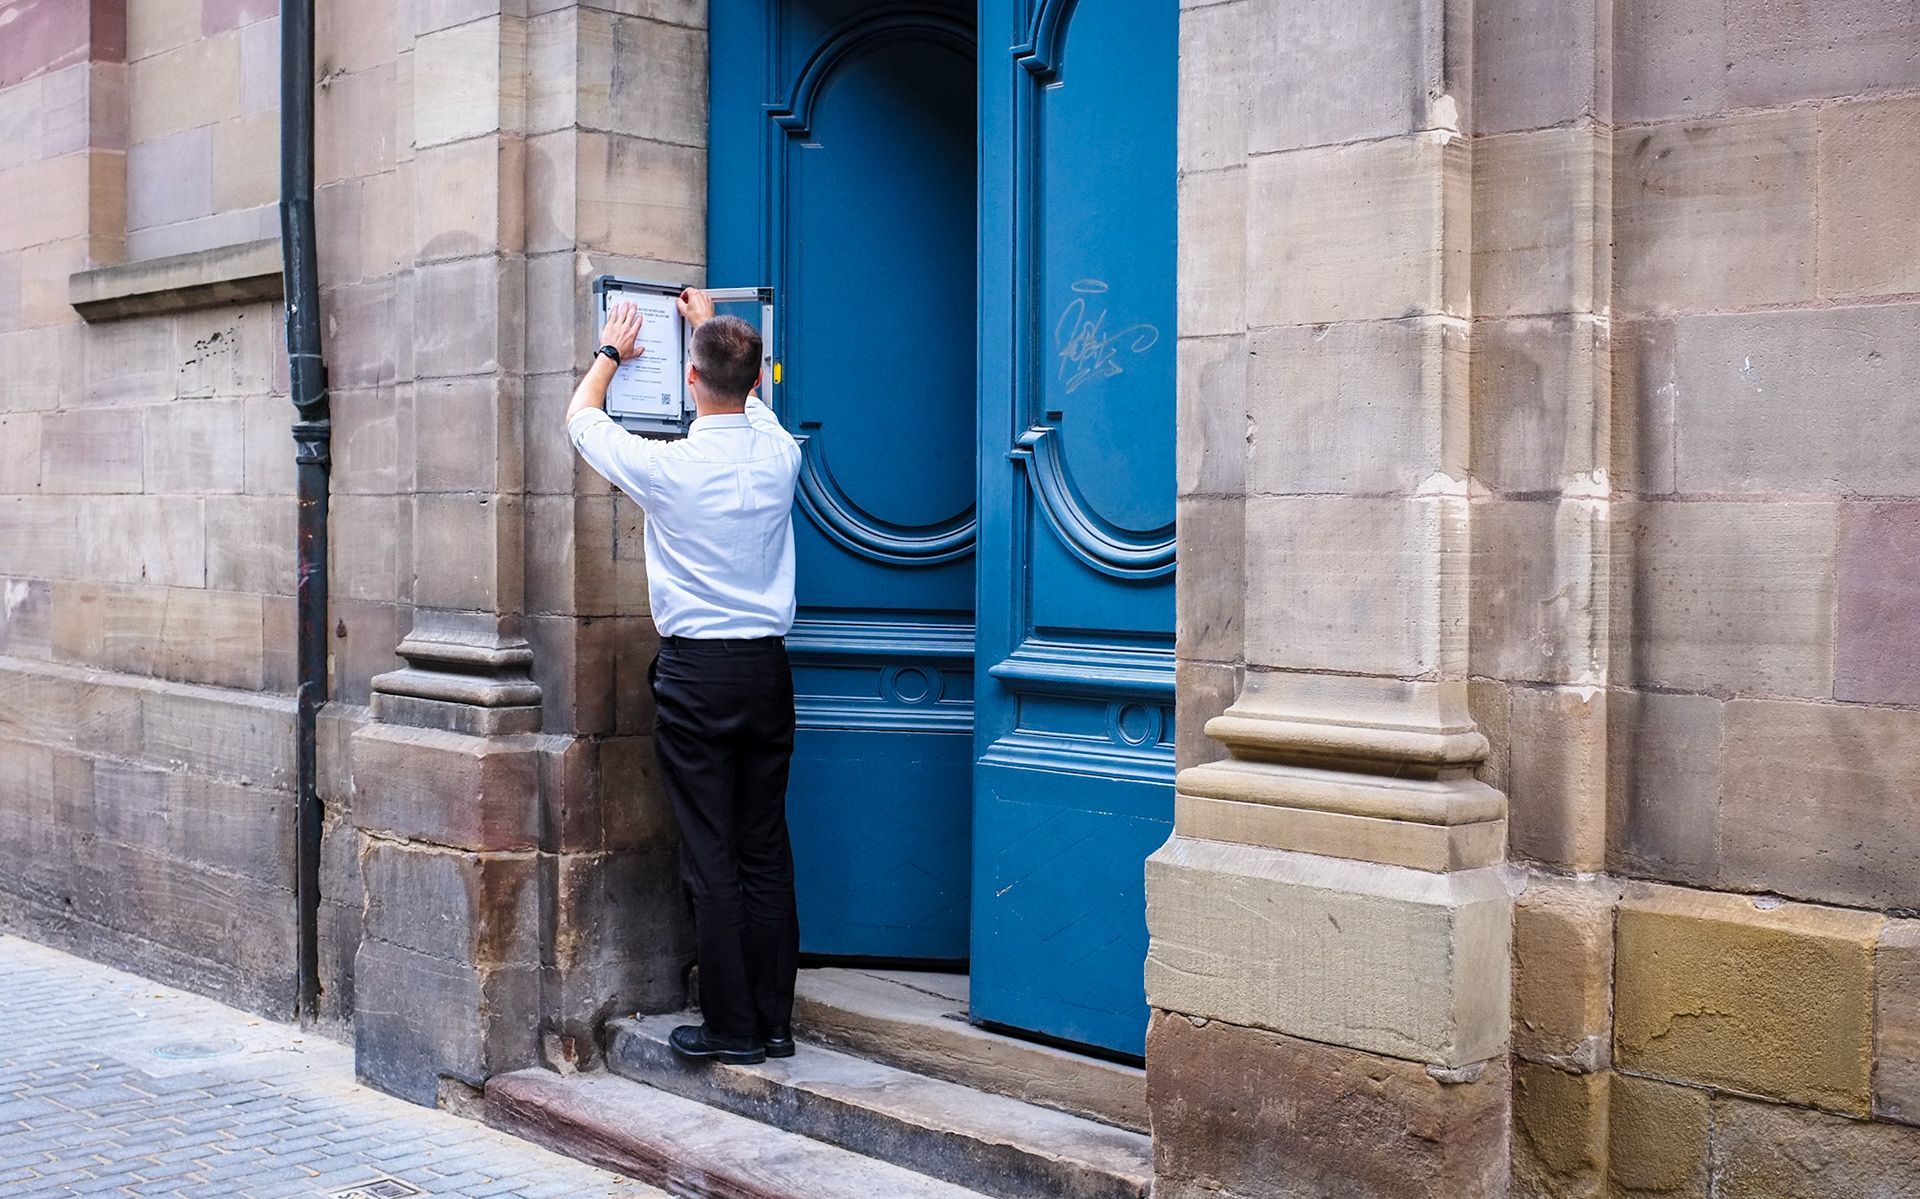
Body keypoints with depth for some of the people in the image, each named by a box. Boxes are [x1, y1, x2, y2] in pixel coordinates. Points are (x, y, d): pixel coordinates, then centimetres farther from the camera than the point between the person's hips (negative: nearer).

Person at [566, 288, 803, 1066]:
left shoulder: (667, 466, -11)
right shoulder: (778, 455, 0)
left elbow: (581, 418, 10)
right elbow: (751, 399, 26)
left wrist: (612, 352, 28)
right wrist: (713, 326, 41)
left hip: (696, 673, -4)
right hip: (767, 668, 4)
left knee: (710, 855, 1)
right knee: (766, 850, 8)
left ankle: (731, 1027, 6)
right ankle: (774, 1022, 14)